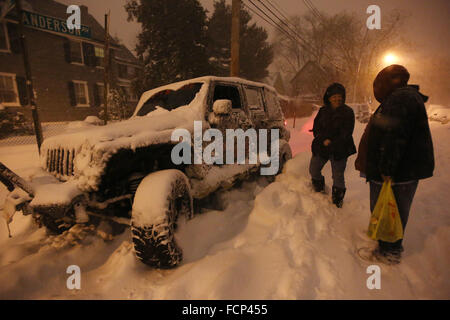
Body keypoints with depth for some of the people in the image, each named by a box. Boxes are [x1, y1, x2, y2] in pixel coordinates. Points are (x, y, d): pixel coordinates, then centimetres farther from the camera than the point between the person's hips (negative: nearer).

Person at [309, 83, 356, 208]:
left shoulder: (348, 112, -5)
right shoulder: (323, 111, 4)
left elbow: (346, 133, -9)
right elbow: (316, 128, 2)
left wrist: (332, 143, -18)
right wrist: (324, 140, -14)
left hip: (339, 150, -3)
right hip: (321, 147, 3)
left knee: (338, 176, 4)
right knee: (313, 170, 11)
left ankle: (338, 198, 26)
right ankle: (319, 189, 41)